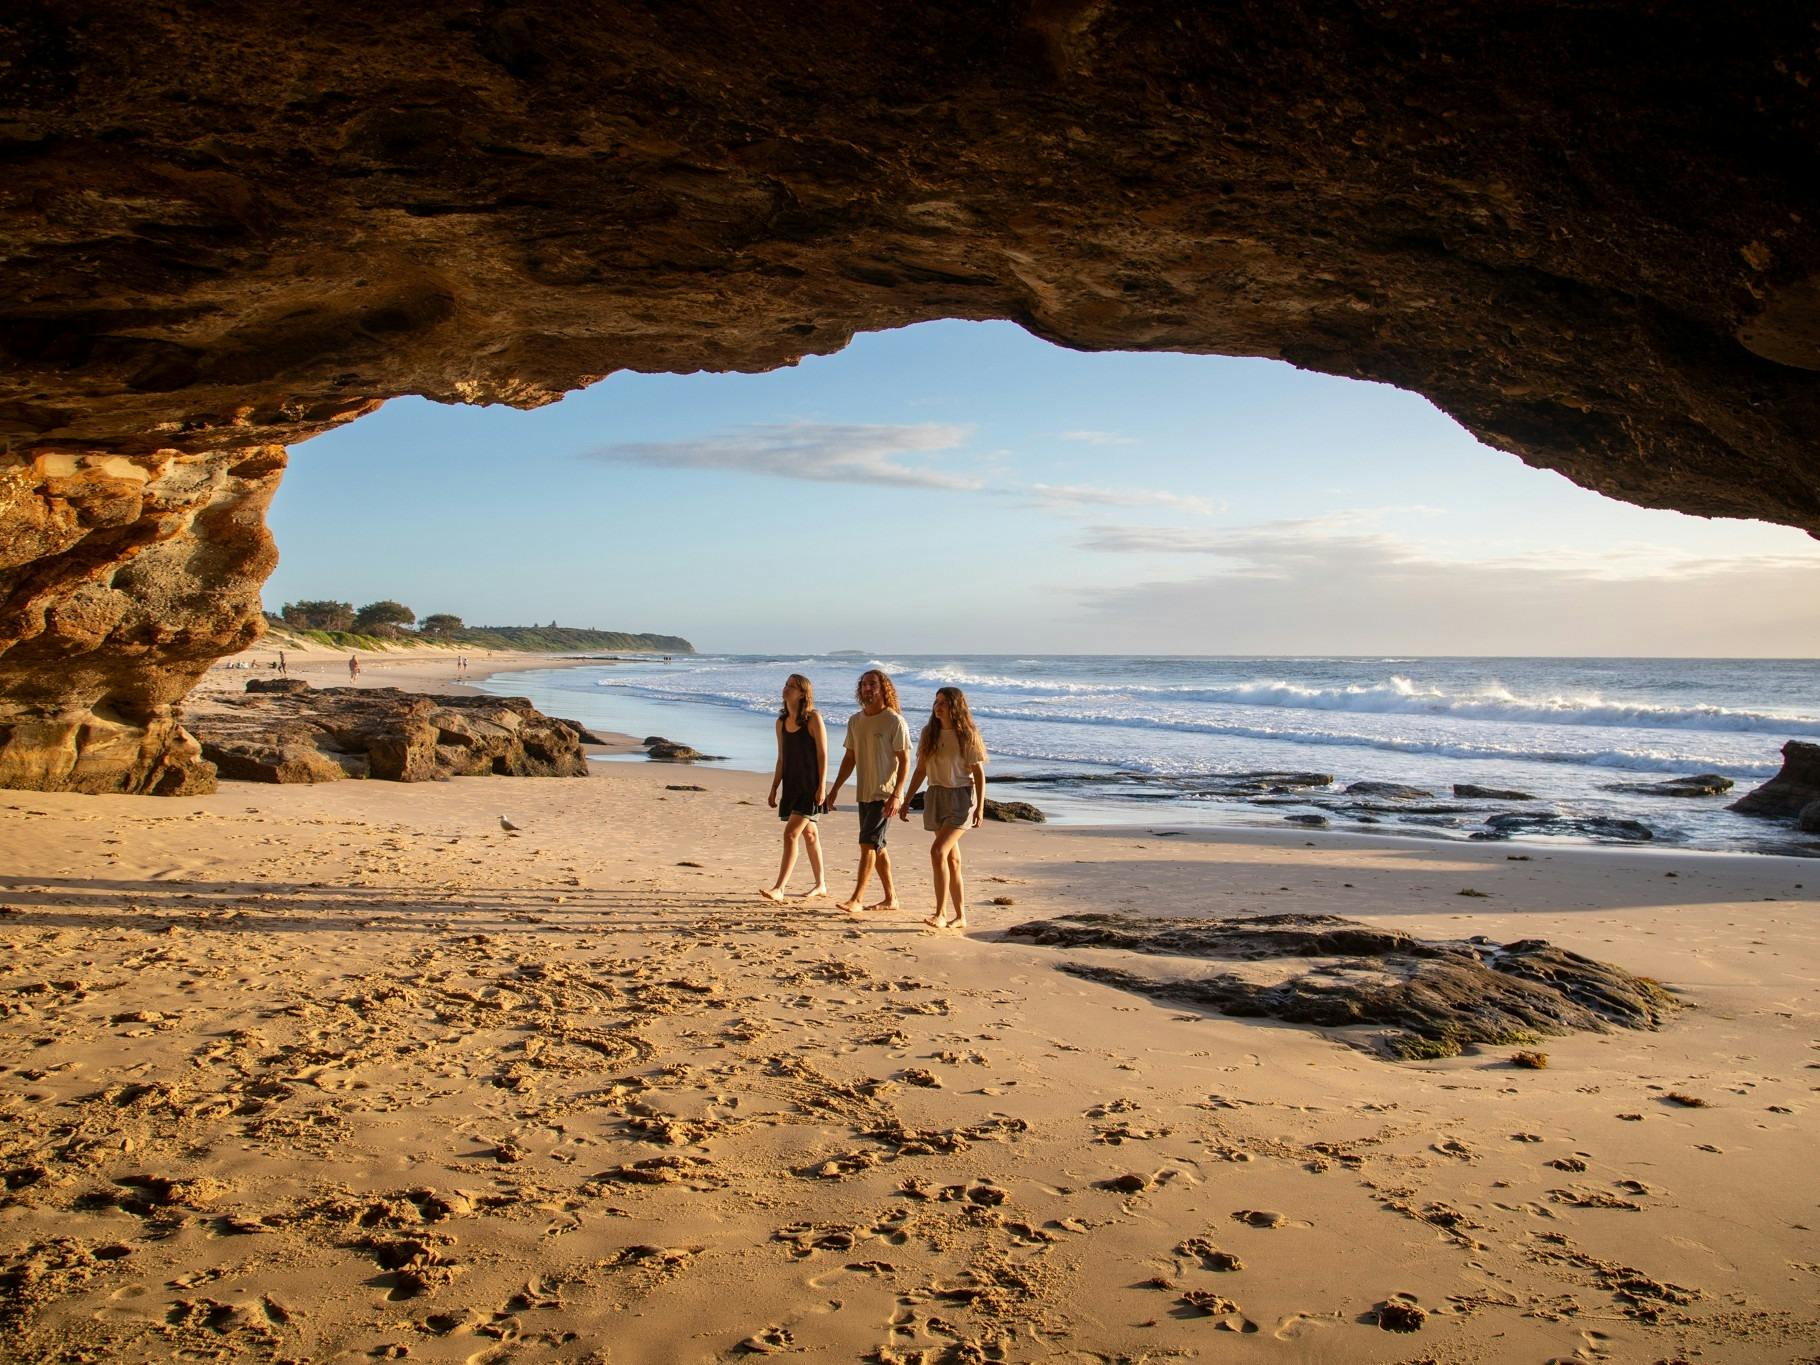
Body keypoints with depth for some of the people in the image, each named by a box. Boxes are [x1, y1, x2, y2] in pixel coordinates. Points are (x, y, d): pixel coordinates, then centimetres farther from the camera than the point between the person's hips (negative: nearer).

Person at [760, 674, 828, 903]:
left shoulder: (813, 718, -9)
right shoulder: (782, 722, 10)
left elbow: (823, 755, -11)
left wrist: (821, 787, -16)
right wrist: (774, 789, 14)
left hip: (810, 785, -7)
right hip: (791, 785, 7)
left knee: (791, 834, -14)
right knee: (809, 834, 15)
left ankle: (779, 889, -15)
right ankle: (820, 885, 26)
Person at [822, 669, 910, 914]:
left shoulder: (894, 721, -10)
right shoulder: (855, 721, 10)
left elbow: (904, 760, -12)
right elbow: (850, 758, 17)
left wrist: (896, 794, -21)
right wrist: (835, 790, 13)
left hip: (885, 795, -7)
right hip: (864, 794, 7)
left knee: (868, 843, -13)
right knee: (877, 847, 12)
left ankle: (856, 899, -11)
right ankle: (891, 898, 21)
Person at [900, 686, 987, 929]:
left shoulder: (967, 735, -7)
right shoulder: (929, 733, 7)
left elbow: (979, 774, -6)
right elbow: (920, 770, 14)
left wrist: (980, 808, -12)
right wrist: (907, 801, 12)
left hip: (960, 797, -5)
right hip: (936, 797, 6)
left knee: (938, 851, -20)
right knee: (952, 859, 10)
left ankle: (941, 914, -17)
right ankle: (960, 916, 17)